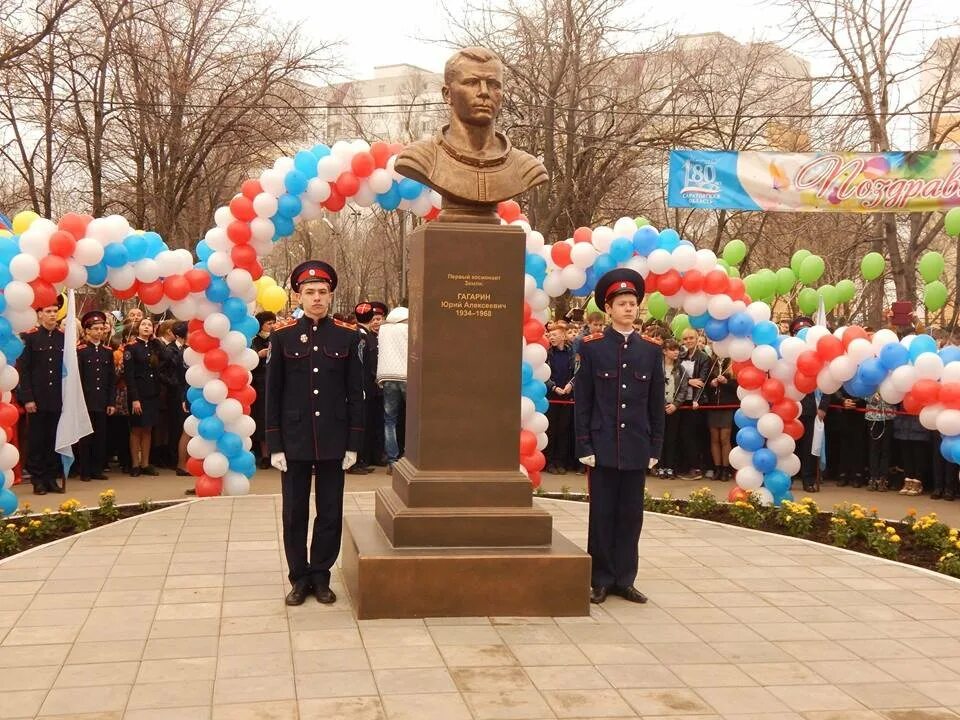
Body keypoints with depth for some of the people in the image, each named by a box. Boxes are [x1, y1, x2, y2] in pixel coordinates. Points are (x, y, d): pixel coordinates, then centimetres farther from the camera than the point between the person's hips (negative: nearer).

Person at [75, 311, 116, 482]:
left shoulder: (107, 351, 10)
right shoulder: (80, 351, -3)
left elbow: (112, 379, 11)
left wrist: (112, 402, 6)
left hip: (102, 403, 4)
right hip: (85, 402, -4)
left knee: (100, 437, 6)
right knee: (85, 438, 2)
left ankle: (97, 469, 14)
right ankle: (84, 471, 8)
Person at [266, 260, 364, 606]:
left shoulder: (348, 336, 1)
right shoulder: (282, 336, 0)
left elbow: (356, 393, 2)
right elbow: (272, 394, 0)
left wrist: (353, 444, -2)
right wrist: (275, 445, -4)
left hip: (333, 441, 1)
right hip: (294, 441, 0)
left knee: (330, 512, 7)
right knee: (294, 513, 6)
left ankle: (321, 575, 20)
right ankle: (299, 577, 18)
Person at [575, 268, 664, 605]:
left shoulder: (651, 351, 7)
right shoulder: (592, 348, 0)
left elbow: (657, 405, 9)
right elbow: (582, 401, -1)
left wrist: (655, 448, 5)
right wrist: (584, 446, -5)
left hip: (637, 448, 2)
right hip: (603, 446, -2)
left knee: (631, 515, 7)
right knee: (602, 514, 4)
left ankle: (624, 579, 16)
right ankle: (601, 580, 13)